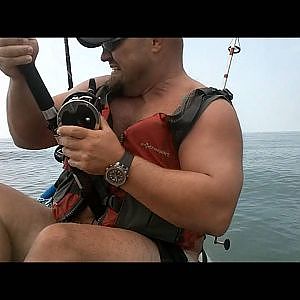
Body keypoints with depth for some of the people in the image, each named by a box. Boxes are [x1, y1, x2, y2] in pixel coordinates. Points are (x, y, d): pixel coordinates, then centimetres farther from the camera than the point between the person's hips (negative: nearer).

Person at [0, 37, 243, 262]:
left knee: (58, 241, -32)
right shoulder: (101, 89, 11)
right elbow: (29, 135, 13)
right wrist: (20, 77, -5)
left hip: (155, 250, -5)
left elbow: (217, 213, -21)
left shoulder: (211, 110, -7)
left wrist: (118, 164, -23)